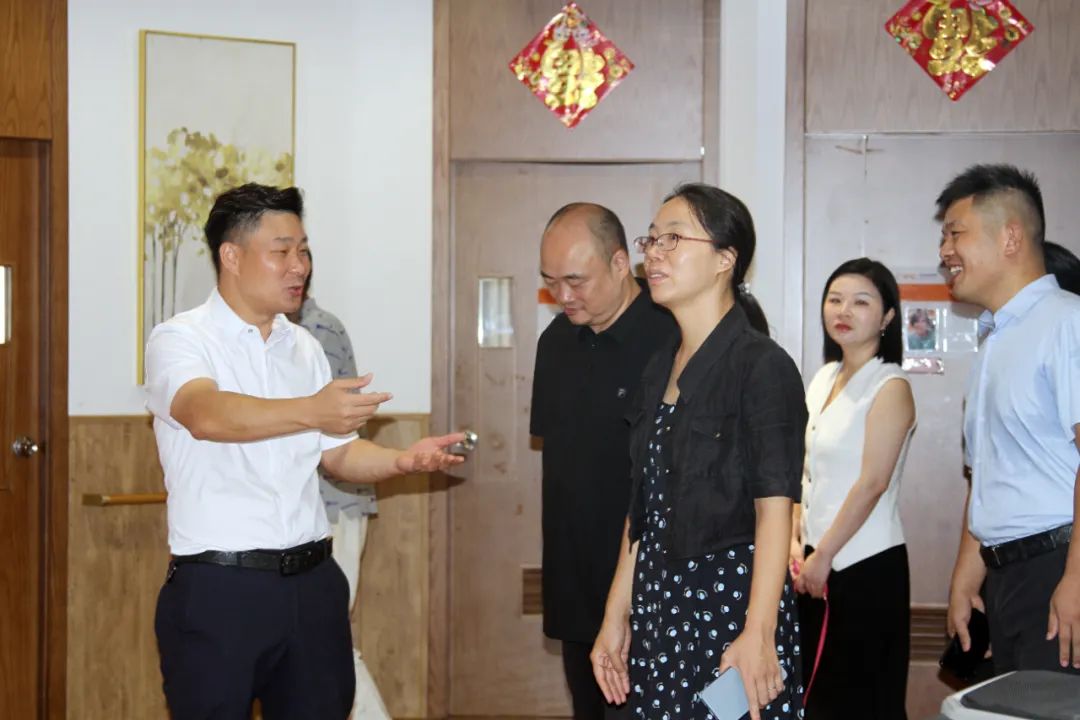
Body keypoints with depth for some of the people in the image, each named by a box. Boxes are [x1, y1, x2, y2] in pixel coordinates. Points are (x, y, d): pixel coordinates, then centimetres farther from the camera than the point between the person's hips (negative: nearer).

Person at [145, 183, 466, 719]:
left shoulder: (305, 347, 14)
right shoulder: (179, 340, -6)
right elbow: (206, 415, -27)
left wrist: (401, 460, -3)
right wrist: (311, 411, -40)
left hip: (311, 582, 6)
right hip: (217, 588, -5)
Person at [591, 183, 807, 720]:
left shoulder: (762, 365, -10)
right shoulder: (660, 368, 12)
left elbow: (774, 510, -15)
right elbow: (642, 506, 13)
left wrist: (758, 633, -22)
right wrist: (617, 616, 11)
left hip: (731, 600, -7)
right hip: (658, 604, 7)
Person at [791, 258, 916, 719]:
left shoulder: (890, 387, -12)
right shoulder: (824, 378, 10)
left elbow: (872, 484, -17)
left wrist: (824, 555, -14)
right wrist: (796, 542, 4)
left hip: (867, 563, -7)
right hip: (818, 560, 7)